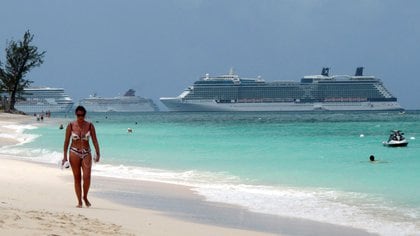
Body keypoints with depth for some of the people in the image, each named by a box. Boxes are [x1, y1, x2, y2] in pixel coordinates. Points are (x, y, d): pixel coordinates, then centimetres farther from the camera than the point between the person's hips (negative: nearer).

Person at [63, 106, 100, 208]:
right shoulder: (71, 125, -1)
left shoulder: (90, 125, 1)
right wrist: (65, 155, -2)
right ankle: (79, 201, 9)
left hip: (86, 153, 0)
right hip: (74, 153, 0)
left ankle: (85, 197, 10)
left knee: (87, 177, -13)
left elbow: (95, 140, 3)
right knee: (77, 178, 1)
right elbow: (66, 141, 2)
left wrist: (98, 153, -3)